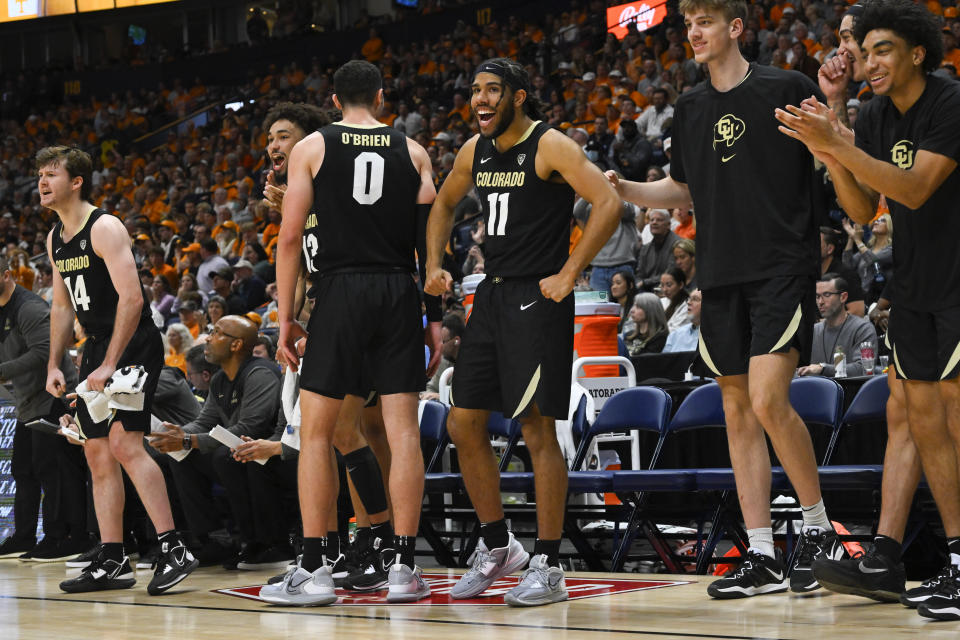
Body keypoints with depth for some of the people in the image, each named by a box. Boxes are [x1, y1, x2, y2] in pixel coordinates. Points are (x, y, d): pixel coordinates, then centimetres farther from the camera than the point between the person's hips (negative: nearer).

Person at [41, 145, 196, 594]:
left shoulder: (105, 228, -15)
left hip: (134, 344, -9)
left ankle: (174, 550, -20)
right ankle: (112, 562, 11)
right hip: (97, 347, 9)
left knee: (124, 443, -20)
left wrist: (109, 365, -24)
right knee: (97, 452, 6)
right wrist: (54, 366, 13)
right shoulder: (55, 239, 12)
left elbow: (131, 298, -22)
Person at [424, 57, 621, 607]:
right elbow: (444, 205, 29)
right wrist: (434, 264, 15)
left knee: (538, 428, -8)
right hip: (492, 294, 8)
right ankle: (497, 547, 22)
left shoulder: (550, 147, -11)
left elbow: (609, 204, -21)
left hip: (537, 298, -8)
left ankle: (548, 566, -1)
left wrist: (568, 275, -21)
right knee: (464, 423, 7)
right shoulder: (476, 151, 11)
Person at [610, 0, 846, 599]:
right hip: (721, 275, 6)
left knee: (768, 401, -18)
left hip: (783, 268, -6)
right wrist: (621, 188, 9)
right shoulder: (691, 108, 14)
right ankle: (764, 558, 10)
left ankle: (820, 529, 1)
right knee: (739, 412, 5)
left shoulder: (787, 89, -3)